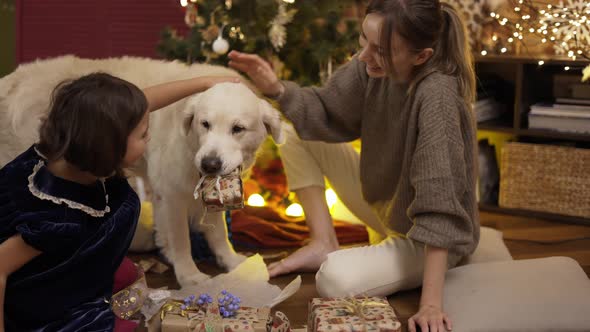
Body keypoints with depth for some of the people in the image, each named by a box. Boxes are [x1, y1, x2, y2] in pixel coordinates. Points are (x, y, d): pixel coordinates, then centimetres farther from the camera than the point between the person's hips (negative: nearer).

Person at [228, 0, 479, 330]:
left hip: (429, 235, -7)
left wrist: (431, 303, -38)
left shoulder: (437, 95, -34)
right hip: (382, 201, 7)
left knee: (337, 280, -30)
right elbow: (328, 115, -1)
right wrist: (278, 89, -21)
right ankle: (324, 244, 6)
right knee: (299, 136, 2)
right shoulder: (372, 65, -15)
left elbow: (438, 205, -36)